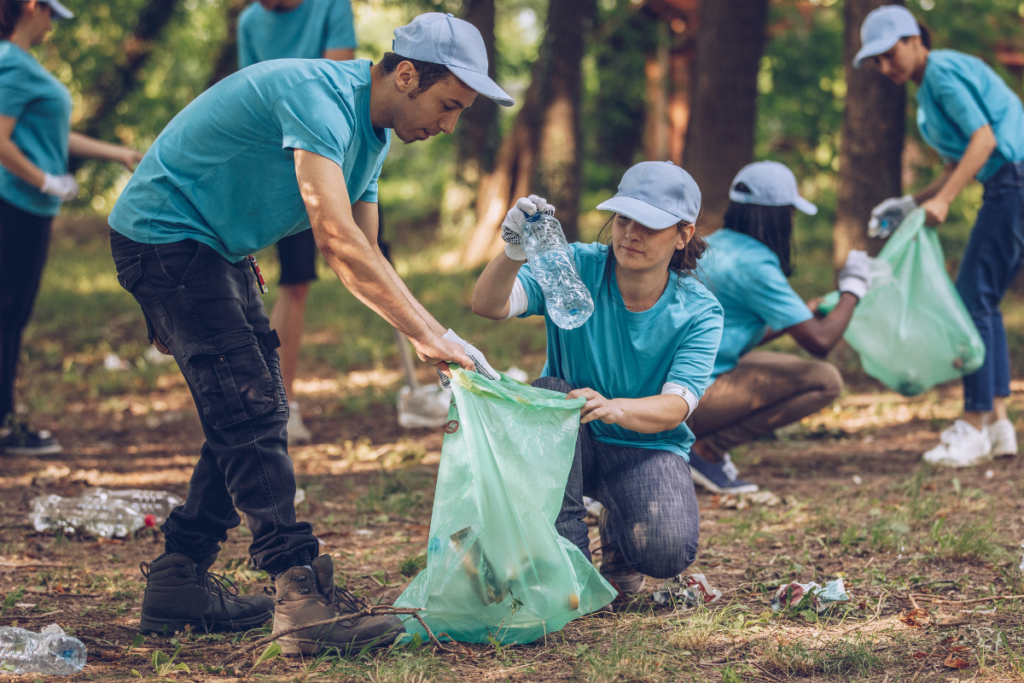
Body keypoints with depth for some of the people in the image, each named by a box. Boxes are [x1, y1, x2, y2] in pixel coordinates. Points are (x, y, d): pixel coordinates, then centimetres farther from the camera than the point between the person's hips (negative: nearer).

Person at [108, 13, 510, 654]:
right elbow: (338, 239, -36)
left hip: (219, 250, 10)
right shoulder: (319, 96, -27)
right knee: (250, 412, -17)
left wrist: (437, 334, -4)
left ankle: (179, 583, 16)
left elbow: (364, 257, 8)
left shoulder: (374, 132, 5)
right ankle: (304, 596, -23)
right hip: (164, 234, -10)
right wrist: (426, 334, -36)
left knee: (251, 414, 9)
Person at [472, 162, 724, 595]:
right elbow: (488, 306, -28)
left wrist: (615, 408, -45)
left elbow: (675, 406, -23)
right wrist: (513, 255, -50)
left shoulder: (699, 312, -11)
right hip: (567, 445, 1)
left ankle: (618, 532, 12)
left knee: (668, 551, -29)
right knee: (550, 393, -33)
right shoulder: (575, 268, -14)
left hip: (647, 449, -1)